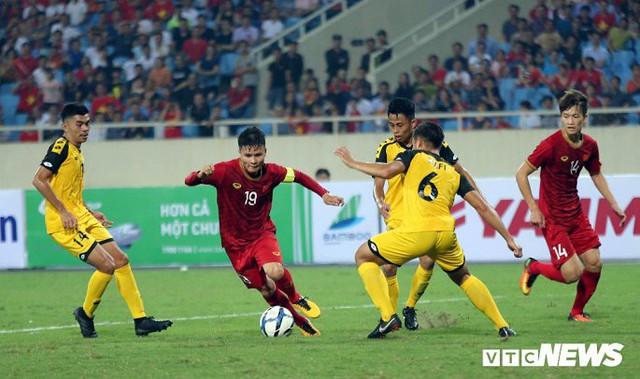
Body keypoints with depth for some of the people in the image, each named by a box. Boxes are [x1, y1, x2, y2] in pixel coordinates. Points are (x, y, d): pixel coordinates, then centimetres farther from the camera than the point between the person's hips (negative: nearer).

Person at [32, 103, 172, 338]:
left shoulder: (76, 152, 18)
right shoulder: (61, 147, -11)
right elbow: (39, 180, -20)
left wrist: (90, 213, 17)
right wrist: (63, 212, -21)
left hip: (83, 219, 10)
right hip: (64, 223, -10)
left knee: (121, 260, 2)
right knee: (107, 265, -17)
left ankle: (140, 321, 3)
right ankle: (86, 314, 5)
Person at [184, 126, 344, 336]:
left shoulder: (271, 172, -12)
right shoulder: (226, 172, -21)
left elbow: (299, 177, 7)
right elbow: (189, 181, -24)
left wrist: (324, 194, 0)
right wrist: (200, 176, -47)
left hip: (263, 234, 0)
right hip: (236, 242, 0)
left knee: (275, 271, -29)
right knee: (267, 291, 3)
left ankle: (295, 298, 4)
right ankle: (299, 321, 28)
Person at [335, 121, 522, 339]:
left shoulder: (414, 156, 14)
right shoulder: (454, 173, 24)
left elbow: (387, 171, -5)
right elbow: (483, 208, 17)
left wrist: (352, 163, 8)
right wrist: (509, 239, 19)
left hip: (415, 232, -4)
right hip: (445, 234, 4)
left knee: (363, 256, 16)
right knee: (463, 278, 32)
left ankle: (388, 316, 0)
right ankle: (502, 326, 22)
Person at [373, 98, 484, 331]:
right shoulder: (387, 148, -5)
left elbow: (459, 171, 4)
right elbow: (378, 183, -9)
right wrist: (380, 202, -32)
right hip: (397, 217, 0)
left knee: (428, 261, -17)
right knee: (389, 267, -13)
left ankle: (410, 308, 7)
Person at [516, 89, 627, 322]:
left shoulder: (590, 146, 0)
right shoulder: (551, 145, -20)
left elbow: (596, 174, 20)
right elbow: (521, 174, -13)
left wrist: (613, 204, 15)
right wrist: (534, 209, -16)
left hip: (576, 214, 6)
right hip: (552, 218, -6)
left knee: (594, 264, 1)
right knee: (571, 274, -14)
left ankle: (577, 312, 23)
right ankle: (533, 268, 16)